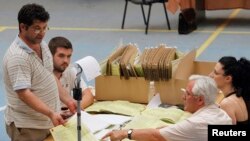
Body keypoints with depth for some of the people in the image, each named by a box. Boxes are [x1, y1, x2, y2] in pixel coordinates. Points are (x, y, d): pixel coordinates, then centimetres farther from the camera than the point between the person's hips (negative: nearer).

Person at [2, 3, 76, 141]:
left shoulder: (42, 45, 5)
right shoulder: (17, 57, -23)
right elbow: (24, 93, -27)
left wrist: (67, 100, 7)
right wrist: (51, 113, -34)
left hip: (48, 120, 8)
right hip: (28, 126, -8)